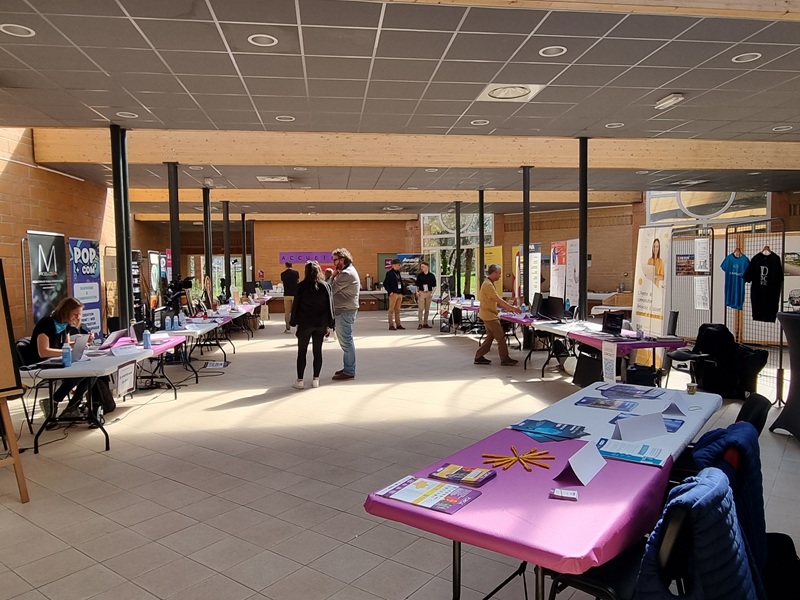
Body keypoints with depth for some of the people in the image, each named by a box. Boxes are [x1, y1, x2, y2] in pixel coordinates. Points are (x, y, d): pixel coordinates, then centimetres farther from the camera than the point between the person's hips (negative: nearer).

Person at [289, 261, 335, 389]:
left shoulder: (302, 286, -5)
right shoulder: (325, 286, 2)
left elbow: (296, 304, -3)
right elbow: (330, 305, 1)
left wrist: (294, 321, 4)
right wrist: (329, 324, 5)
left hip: (305, 323, -2)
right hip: (320, 324, 2)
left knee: (302, 352, 6)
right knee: (317, 351, 9)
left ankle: (299, 380, 7)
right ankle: (315, 380, 12)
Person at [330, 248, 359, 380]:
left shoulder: (346, 274, -18)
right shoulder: (349, 271, 17)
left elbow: (331, 289, -18)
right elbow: (338, 289, 14)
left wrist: (333, 276, -5)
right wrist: (336, 276, 0)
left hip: (345, 312, -11)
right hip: (345, 310, 11)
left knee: (346, 341, -5)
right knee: (346, 341, 17)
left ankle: (349, 372, 1)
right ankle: (348, 368, 26)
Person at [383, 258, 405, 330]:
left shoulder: (398, 273, 16)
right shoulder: (389, 273, -8)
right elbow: (385, 283, -13)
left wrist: (402, 293, 15)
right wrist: (390, 292, -17)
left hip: (399, 294, 8)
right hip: (393, 294, -8)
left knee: (397, 310, 11)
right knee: (391, 310, -3)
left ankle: (398, 324, 16)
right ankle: (391, 325, 1)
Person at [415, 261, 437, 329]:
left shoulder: (432, 276, 4)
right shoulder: (419, 275, 4)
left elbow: (434, 286, 8)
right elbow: (417, 285, 11)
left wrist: (432, 293, -4)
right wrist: (417, 292, -3)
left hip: (428, 293, 1)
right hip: (421, 293, -1)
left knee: (427, 309, 6)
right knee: (420, 309, -9)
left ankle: (425, 323, 14)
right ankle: (420, 324, -8)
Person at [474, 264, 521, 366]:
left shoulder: (489, 283, 14)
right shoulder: (488, 285, -20)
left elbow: (496, 301, 16)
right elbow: (499, 300, -23)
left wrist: (508, 308, 9)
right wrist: (512, 308, -21)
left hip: (489, 315, 10)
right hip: (489, 315, -10)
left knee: (490, 337, 15)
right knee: (501, 337, -4)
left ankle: (479, 357, 19)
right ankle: (505, 359, 2)